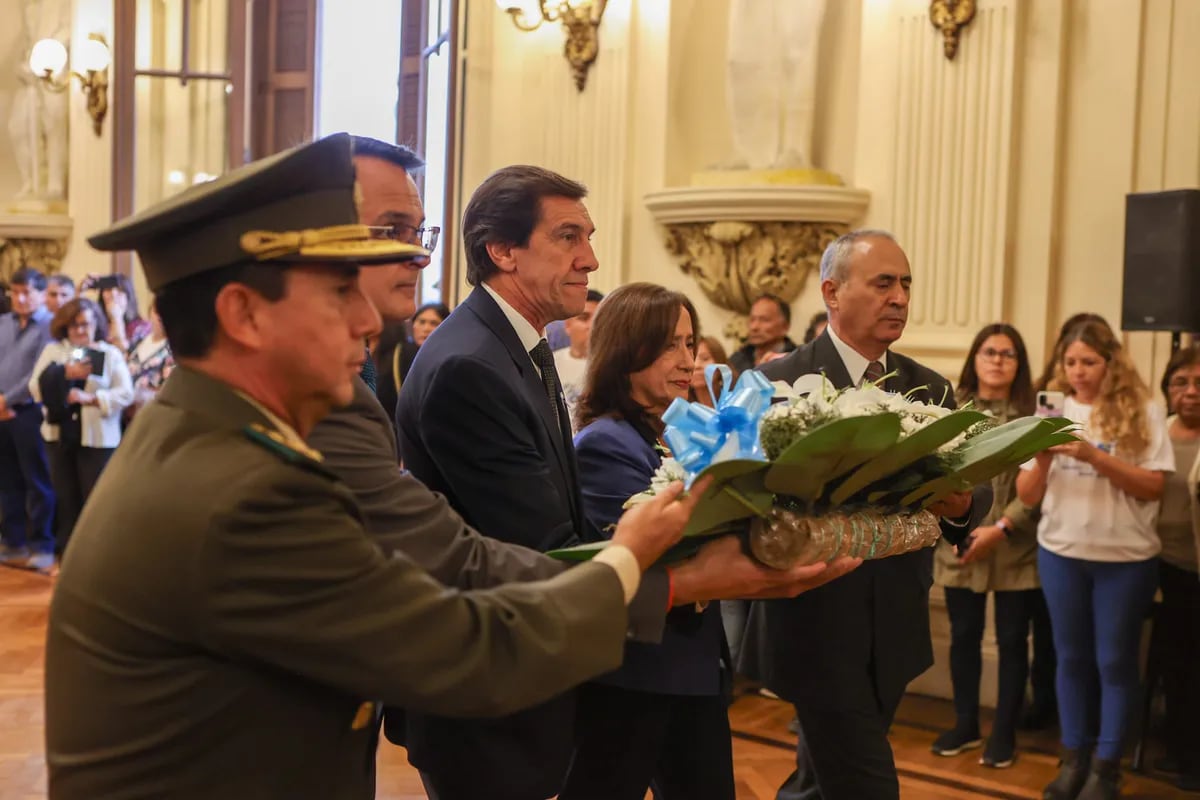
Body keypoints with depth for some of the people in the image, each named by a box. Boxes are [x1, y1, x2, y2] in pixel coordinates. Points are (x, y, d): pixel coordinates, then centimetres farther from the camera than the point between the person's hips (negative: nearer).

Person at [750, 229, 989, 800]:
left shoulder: (930, 388, 7)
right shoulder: (779, 383, -10)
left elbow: (975, 487, 2)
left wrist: (961, 503, -20)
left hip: (895, 630, 6)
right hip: (818, 628, -5)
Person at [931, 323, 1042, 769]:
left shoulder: (1032, 413, -2)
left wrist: (1001, 528, -16)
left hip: (1015, 548, -2)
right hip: (958, 544, 2)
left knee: (1012, 640, 7)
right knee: (964, 636, 13)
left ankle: (1004, 732, 22)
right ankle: (965, 724, 29)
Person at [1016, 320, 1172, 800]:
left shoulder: (1141, 414, -4)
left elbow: (1153, 487, -11)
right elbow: (1027, 496, 1)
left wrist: (1096, 457, -22)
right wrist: (1043, 457, -18)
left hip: (1125, 557, -3)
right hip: (1061, 553, 3)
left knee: (1115, 660, 6)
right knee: (1071, 657, 12)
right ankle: (1074, 757, 24)